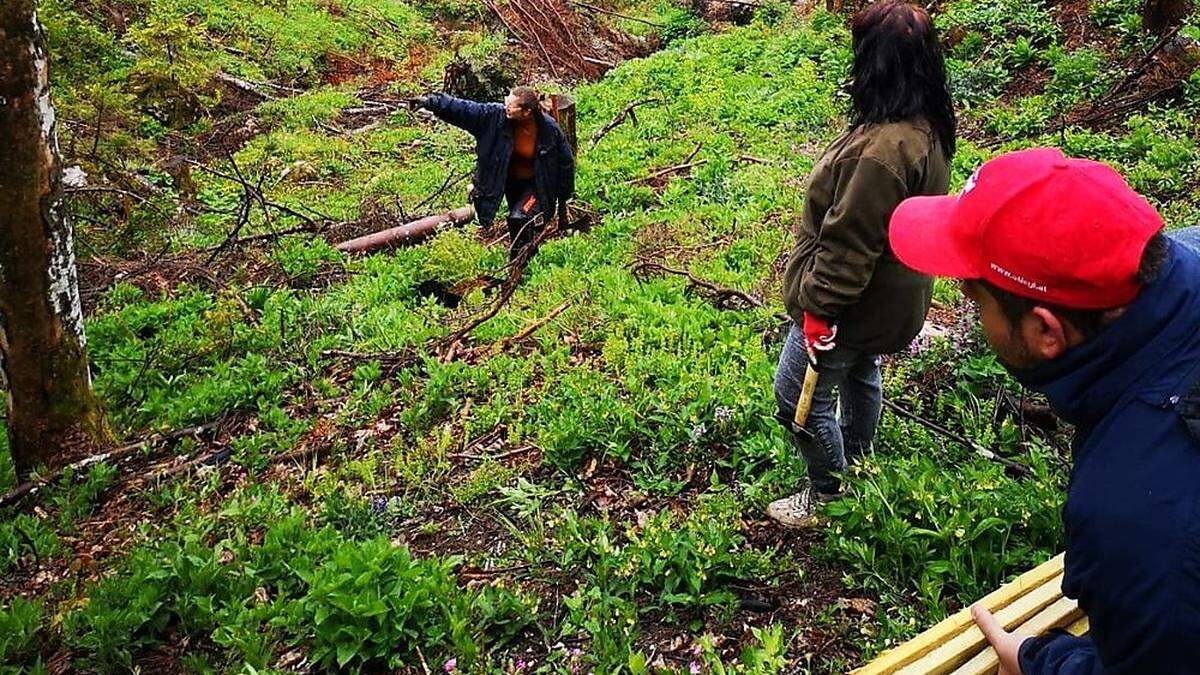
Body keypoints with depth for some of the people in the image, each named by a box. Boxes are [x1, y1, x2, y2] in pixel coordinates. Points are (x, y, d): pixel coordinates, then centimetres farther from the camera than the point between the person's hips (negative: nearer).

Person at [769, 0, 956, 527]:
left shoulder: (882, 149, -35)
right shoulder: (926, 127, -1)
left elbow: (848, 242, -30)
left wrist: (819, 307, -20)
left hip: (851, 305, -10)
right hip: (885, 297, 10)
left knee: (798, 398, 6)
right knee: (860, 375, 29)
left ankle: (828, 497, 23)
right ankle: (854, 462, 52)